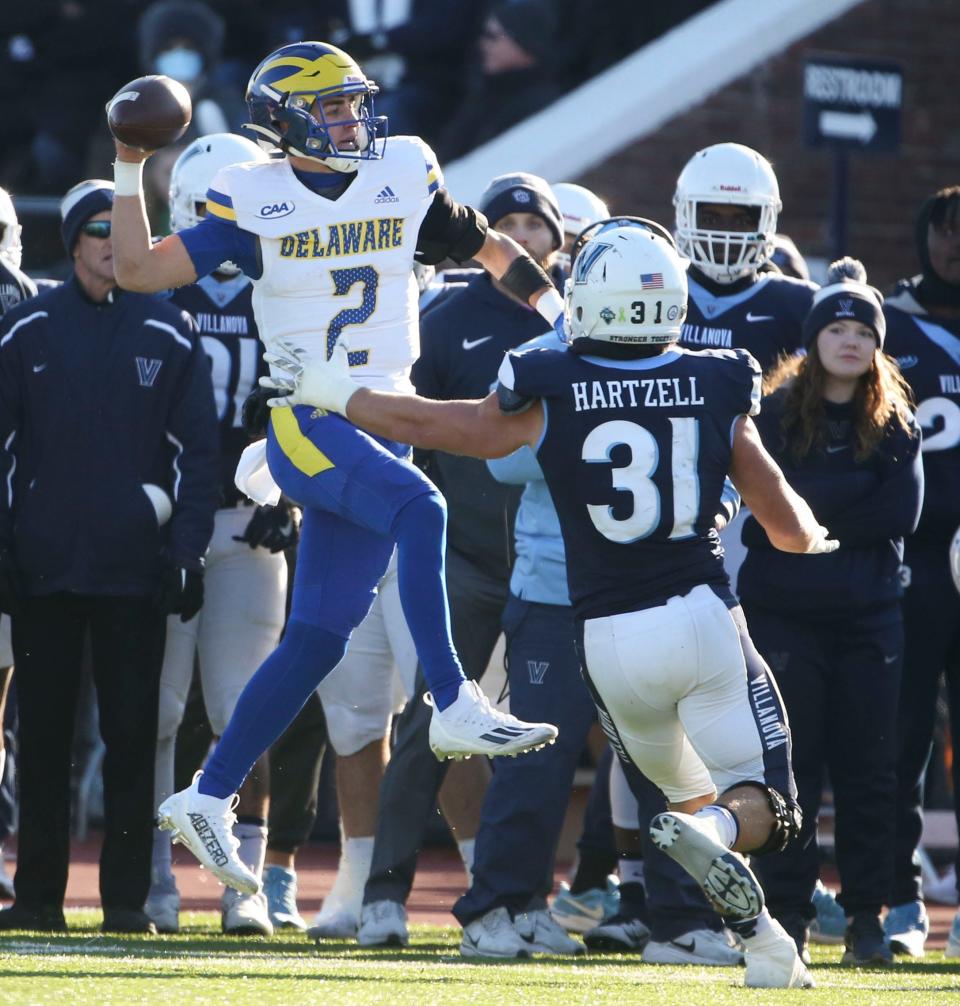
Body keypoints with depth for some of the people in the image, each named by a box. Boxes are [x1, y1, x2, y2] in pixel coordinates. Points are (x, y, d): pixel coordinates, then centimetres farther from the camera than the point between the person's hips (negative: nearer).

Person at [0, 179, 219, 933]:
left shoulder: (169, 334, 5)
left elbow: (197, 449, 5)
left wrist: (187, 552, -3)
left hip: (135, 563, -1)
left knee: (132, 731, -1)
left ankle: (127, 897, 3)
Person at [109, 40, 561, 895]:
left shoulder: (404, 177, 8)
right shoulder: (254, 201, -1)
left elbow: (487, 246, 21)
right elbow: (138, 270, -3)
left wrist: (561, 317, 14)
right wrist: (131, 172, -11)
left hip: (383, 423, 5)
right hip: (306, 419, -5)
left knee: (319, 637, 2)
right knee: (419, 510, -32)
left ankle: (210, 798, 10)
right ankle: (453, 707, -30)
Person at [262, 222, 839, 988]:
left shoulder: (549, 395, -4)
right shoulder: (716, 391, 0)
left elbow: (426, 424, 7)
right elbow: (790, 529, 7)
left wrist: (330, 389, 22)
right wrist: (814, 536, 31)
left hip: (610, 638, 1)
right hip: (702, 616, -1)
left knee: (691, 794, 20)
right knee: (761, 802, 3)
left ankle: (765, 942, 4)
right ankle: (715, 833, -32)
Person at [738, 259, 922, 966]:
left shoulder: (896, 424, 6)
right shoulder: (776, 414, 0)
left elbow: (902, 514, -7)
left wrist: (812, 518, -11)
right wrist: (856, 499, -12)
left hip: (868, 616, 2)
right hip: (786, 614, -2)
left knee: (868, 768, 3)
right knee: (792, 768, 0)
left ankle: (867, 916, 9)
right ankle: (787, 914, 4)